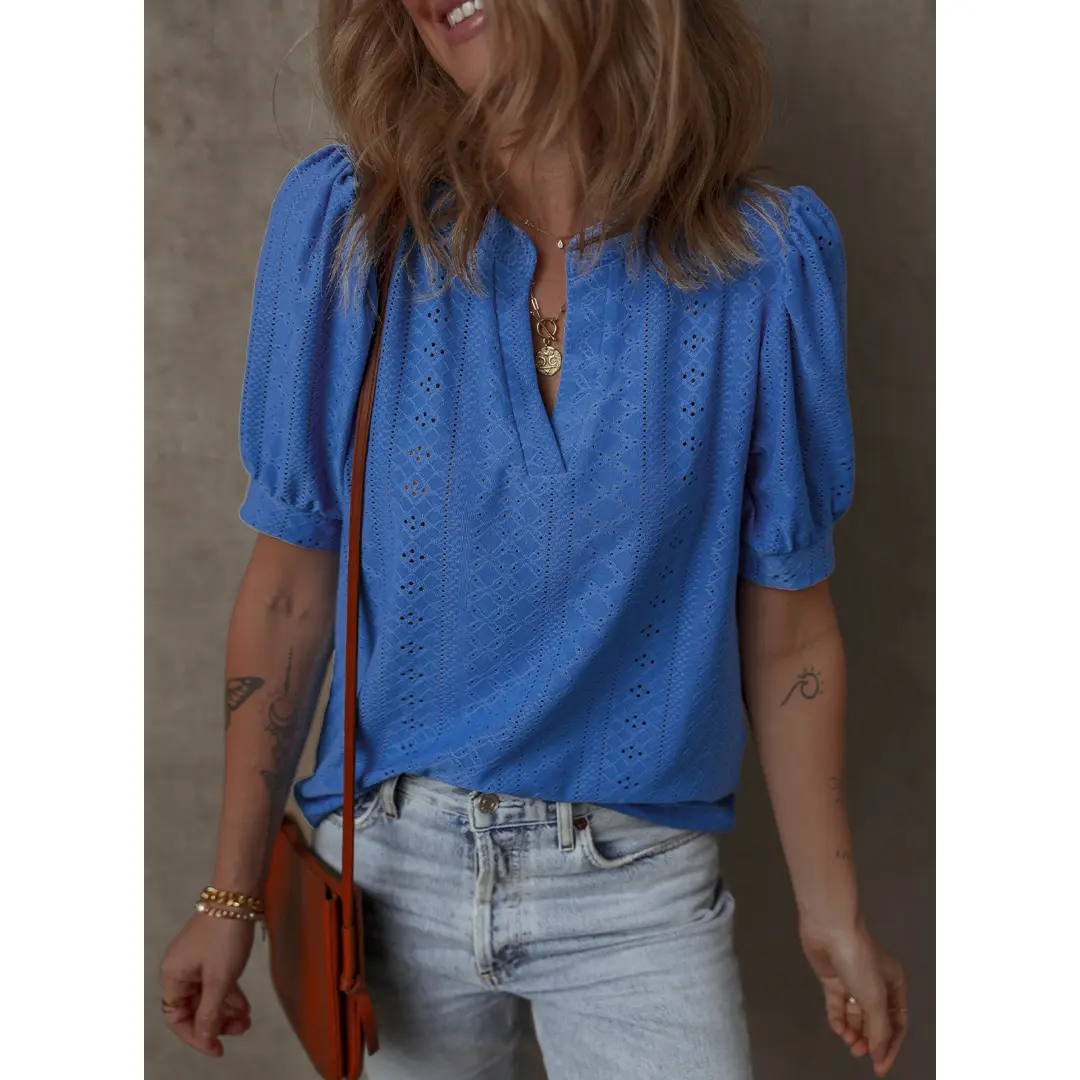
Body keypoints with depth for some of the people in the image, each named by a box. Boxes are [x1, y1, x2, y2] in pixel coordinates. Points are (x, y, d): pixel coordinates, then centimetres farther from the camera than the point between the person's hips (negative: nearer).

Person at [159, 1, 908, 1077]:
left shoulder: (763, 258, -9)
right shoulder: (340, 220, -9)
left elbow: (787, 619, -2)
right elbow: (292, 580, -4)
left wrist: (830, 909, 4)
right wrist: (234, 894, 1)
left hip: (642, 886, 0)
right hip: (392, 866, 1)